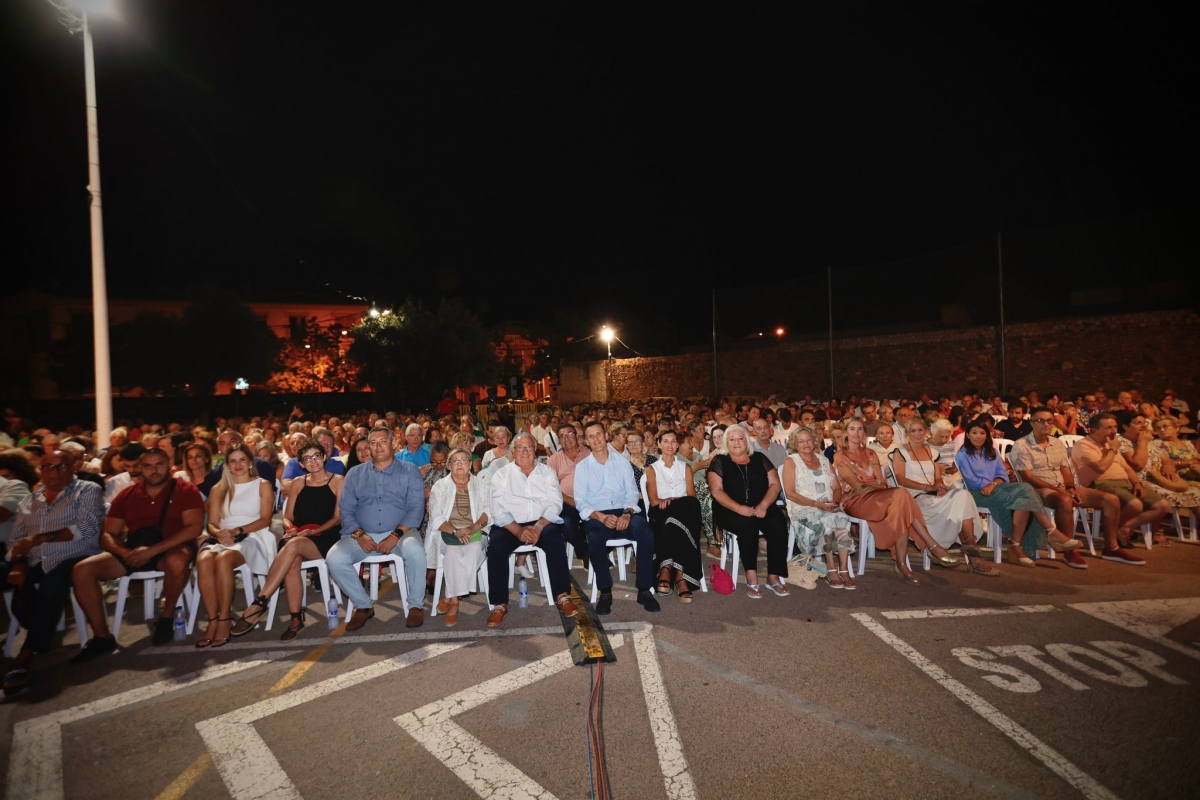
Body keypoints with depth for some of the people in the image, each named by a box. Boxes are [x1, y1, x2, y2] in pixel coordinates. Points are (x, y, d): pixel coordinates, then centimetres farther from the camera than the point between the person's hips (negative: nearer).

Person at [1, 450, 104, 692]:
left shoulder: (88, 491, 4)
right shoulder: (28, 501, 20)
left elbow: (86, 528, -9)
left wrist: (39, 538, -16)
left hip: (73, 560, -5)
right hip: (34, 564, 6)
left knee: (52, 584, -35)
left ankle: (26, 655, -29)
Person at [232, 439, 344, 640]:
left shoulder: (338, 481, 6)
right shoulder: (297, 484, 18)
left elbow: (338, 517, -1)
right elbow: (287, 517, 14)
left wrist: (315, 531, -16)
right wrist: (290, 529, -9)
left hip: (325, 539, -3)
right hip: (298, 538, 3)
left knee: (294, 545, -36)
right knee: (292, 561, -33)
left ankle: (260, 602, -31)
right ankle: (296, 617, -27)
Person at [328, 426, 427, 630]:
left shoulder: (409, 471, 4)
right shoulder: (355, 473, 12)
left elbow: (416, 508, -5)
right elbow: (346, 510, 5)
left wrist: (395, 536, -18)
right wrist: (359, 535, -13)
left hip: (400, 532, -3)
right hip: (363, 535, 3)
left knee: (414, 550, -33)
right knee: (334, 558, -22)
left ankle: (416, 604, -10)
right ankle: (364, 605, 0)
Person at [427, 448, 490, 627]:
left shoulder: (480, 484, 14)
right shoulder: (440, 486, 11)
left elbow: (488, 510, 3)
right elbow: (436, 517, 0)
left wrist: (473, 527, -17)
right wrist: (455, 531, -18)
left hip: (474, 533, 1)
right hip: (447, 532, -1)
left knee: (474, 549, -32)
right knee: (453, 551, -33)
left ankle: (449, 597, -21)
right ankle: (454, 601, -22)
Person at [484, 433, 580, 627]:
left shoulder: (547, 472, 10)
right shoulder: (501, 475, 8)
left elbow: (555, 503, 0)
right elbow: (498, 510, -4)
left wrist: (539, 526, -18)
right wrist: (518, 530, -19)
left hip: (543, 523, 0)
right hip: (511, 525, 0)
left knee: (555, 538, -30)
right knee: (496, 545, -28)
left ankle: (562, 596, -20)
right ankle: (500, 605, -17)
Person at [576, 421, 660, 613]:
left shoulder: (622, 462, 12)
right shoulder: (582, 467, 8)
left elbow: (632, 493, 6)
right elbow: (581, 503, 0)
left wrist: (627, 514, -16)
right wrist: (601, 517, -19)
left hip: (623, 513, 2)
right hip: (596, 517, -1)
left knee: (646, 531, -30)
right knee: (595, 538, -37)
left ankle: (644, 590, -18)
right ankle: (605, 592, -18)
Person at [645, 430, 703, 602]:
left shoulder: (685, 467, 21)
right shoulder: (652, 469, 16)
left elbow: (691, 497, 8)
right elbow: (653, 500, 2)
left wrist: (670, 500, -12)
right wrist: (678, 501, -14)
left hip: (683, 513, 1)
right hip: (662, 514, -1)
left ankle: (667, 571, -38)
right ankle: (679, 576, -38)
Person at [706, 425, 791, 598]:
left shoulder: (759, 459, 12)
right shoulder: (719, 461, 4)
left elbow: (775, 484, 4)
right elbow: (716, 491, -5)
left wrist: (763, 505, -14)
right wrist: (739, 508, -19)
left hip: (762, 508, 3)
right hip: (731, 511, -3)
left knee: (778, 524, -26)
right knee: (747, 524, -33)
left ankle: (774, 577, -16)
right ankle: (751, 577, -26)